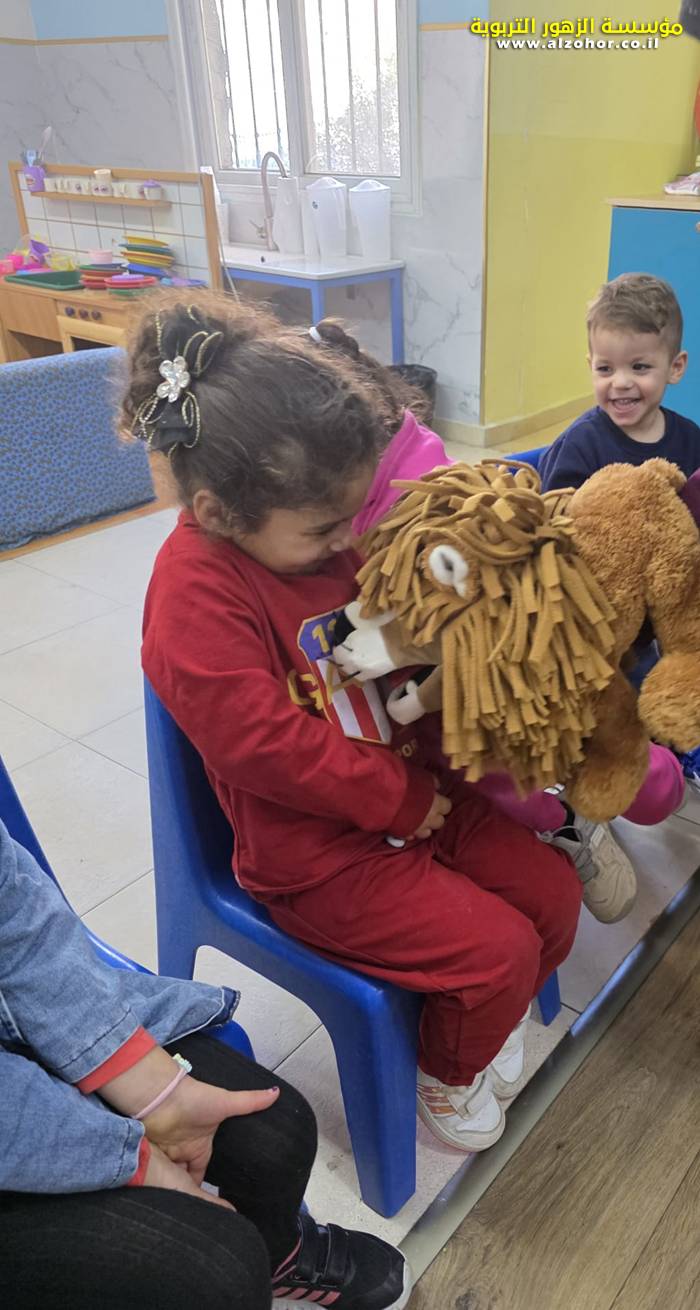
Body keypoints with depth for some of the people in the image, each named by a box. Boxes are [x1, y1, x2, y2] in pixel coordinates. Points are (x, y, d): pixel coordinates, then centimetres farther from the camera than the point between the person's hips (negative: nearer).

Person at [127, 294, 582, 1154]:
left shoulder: (322, 539, 0)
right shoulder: (196, 597, -24)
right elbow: (265, 744, -28)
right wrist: (403, 797, -19)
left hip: (412, 789, 8)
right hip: (315, 855, -8)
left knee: (552, 890, 8)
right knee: (499, 951, -11)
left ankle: (486, 1015, 36)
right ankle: (444, 1072, 22)